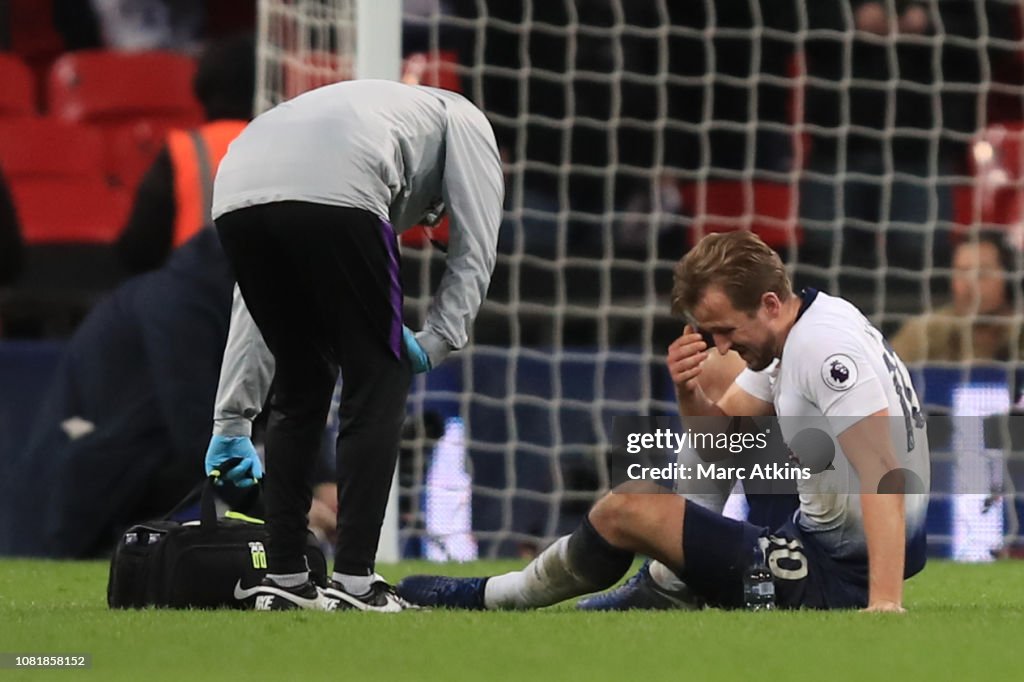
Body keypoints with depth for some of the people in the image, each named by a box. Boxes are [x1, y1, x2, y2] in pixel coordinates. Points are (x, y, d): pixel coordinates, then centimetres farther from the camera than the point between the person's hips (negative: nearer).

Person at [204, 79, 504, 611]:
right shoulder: (462, 123, 34)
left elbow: (252, 305, 39)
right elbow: (475, 249, 18)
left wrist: (232, 423, 37)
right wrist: (436, 343, 16)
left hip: (236, 197, 6)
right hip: (332, 196, -6)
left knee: (300, 387, 22)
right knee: (379, 383, 9)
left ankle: (284, 581, 20)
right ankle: (353, 582, 4)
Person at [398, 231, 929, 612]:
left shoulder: (822, 346, -22)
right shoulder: (785, 339, 9)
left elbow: (886, 473, -30)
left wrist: (885, 604, -38)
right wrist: (686, 392, -9)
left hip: (838, 578, -9)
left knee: (626, 509, -1)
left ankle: (485, 599, 19)